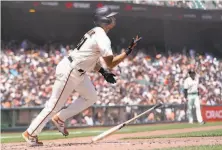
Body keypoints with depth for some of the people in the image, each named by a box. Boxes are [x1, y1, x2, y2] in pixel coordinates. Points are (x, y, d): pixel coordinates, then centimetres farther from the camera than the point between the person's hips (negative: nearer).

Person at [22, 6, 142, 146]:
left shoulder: (95, 32, 10)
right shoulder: (103, 38, -20)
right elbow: (111, 63, -23)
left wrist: (103, 72, 9)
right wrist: (129, 50, -19)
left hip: (78, 72, 10)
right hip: (69, 72, -10)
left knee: (91, 97, 17)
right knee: (55, 105, -2)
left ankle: (60, 118, 21)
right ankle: (31, 133, 8)